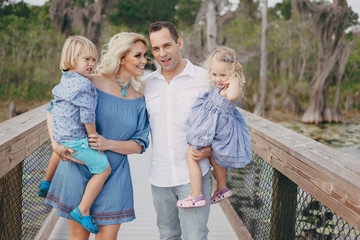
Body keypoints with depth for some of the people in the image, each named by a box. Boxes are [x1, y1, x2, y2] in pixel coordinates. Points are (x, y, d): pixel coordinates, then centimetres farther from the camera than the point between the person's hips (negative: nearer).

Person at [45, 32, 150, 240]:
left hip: (114, 175, 2)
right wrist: (56, 144, -13)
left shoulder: (139, 98, 1)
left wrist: (108, 144, -17)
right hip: (78, 168, -2)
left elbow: (140, 145, 0)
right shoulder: (92, 84, -9)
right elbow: (53, 110, 1)